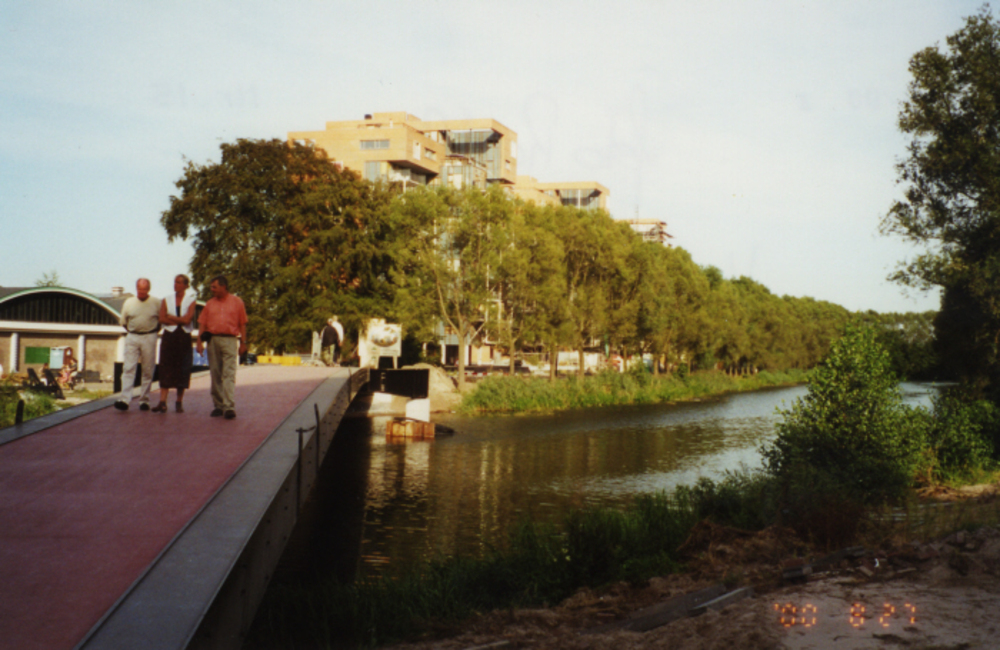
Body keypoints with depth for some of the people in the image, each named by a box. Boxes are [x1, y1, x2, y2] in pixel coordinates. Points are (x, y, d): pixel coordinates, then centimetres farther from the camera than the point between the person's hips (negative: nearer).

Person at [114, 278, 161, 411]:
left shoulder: (156, 303, 2)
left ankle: (144, 400, 9)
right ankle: (125, 400, -16)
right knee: (129, 369, -9)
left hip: (149, 339, -1)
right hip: (132, 338, 1)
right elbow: (123, 322, 16)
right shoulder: (129, 303, 6)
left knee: (148, 370, 1)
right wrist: (131, 331, 10)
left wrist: (153, 331, 8)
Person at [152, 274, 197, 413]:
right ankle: (162, 402, -10)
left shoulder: (190, 301, 3)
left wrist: (170, 317, -5)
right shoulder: (166, 300, 9)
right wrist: (179, 320, -9)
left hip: (184, 338, -1)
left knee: (182, 370, 0)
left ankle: (179, 402, 9)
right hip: (169, 337, 1)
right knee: (166, 370, -5)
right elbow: (162, 319, -2)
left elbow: (187, 319, -11)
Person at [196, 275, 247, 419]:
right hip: (213, 340, 4)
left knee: (229, 374, -11)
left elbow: (242, 324, 7)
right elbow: (202, 323, 12)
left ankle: (229, 406, -17)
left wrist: (243, 343, 2)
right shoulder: (210, 304, 15)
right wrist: (200, 342, 1)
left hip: (230, 340, -4)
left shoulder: (237, 302, 8)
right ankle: (218, 405, 13)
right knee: (215, 375, 6)